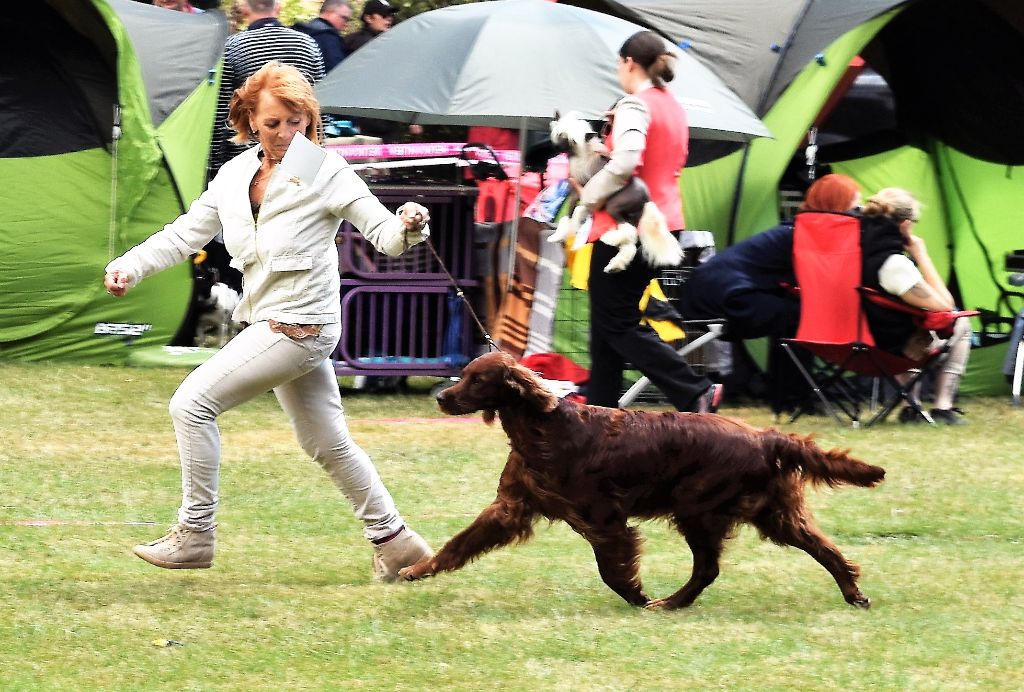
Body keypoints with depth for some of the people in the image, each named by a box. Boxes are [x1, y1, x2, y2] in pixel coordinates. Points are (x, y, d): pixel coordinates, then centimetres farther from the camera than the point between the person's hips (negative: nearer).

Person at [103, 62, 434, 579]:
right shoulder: (235, 175, 8)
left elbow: (383, 235, -12)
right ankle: (393, 540, 24)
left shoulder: (325, 172, -10)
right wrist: (130, 266, -3)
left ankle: (195, 533, -3)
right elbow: (185, 234, 12)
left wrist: (407, 227, -35)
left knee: (192, 403, -10)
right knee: (327, 444, 14)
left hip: (300, 326, -8)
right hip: (272, 323, 8)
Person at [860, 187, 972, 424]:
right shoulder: (893, 264, -30)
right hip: (891, 350, -7)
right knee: (960, 324, 16)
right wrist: (921, 254, -16)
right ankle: (942, 407, 15)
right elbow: (944, 304, -23)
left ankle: (910, 407, 36)